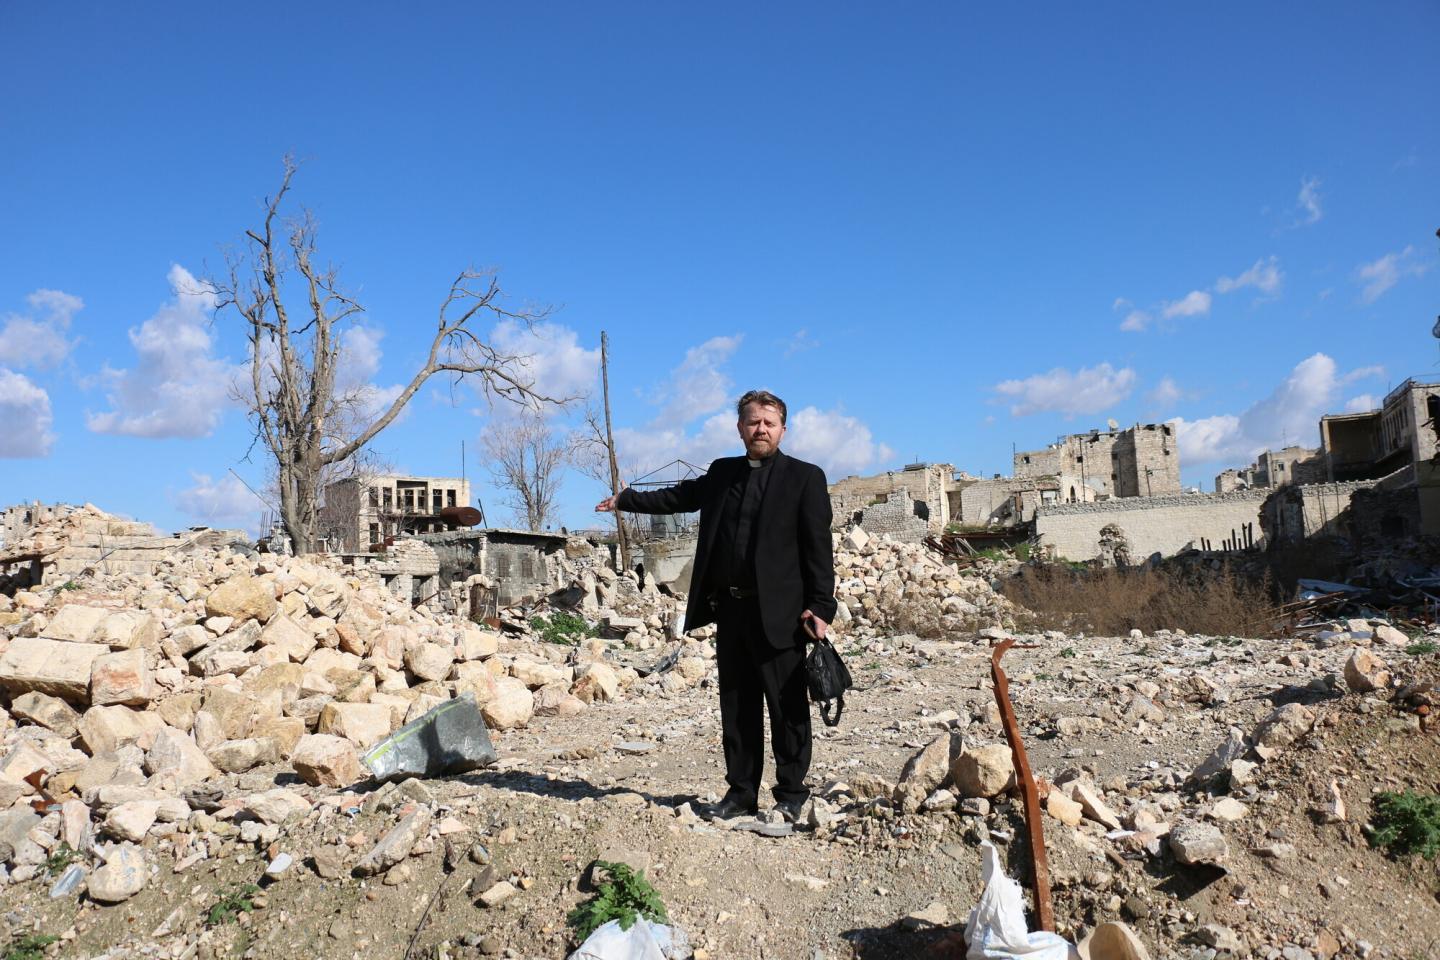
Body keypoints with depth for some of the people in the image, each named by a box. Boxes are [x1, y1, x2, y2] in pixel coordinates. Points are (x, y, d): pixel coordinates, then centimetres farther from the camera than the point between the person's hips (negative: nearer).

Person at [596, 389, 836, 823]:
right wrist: (625, 500, 33)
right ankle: (741, 792, 23)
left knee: (788, 707, 2)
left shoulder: (805, 477, -2)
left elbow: (818, 548, -6)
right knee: (737, 707, 12)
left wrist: (821, 607, -12)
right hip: (730, 610, 5)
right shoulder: (722, 473, 14)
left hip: (778, 613, -5)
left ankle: (791, 796, 14)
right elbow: (680, 496, 29)